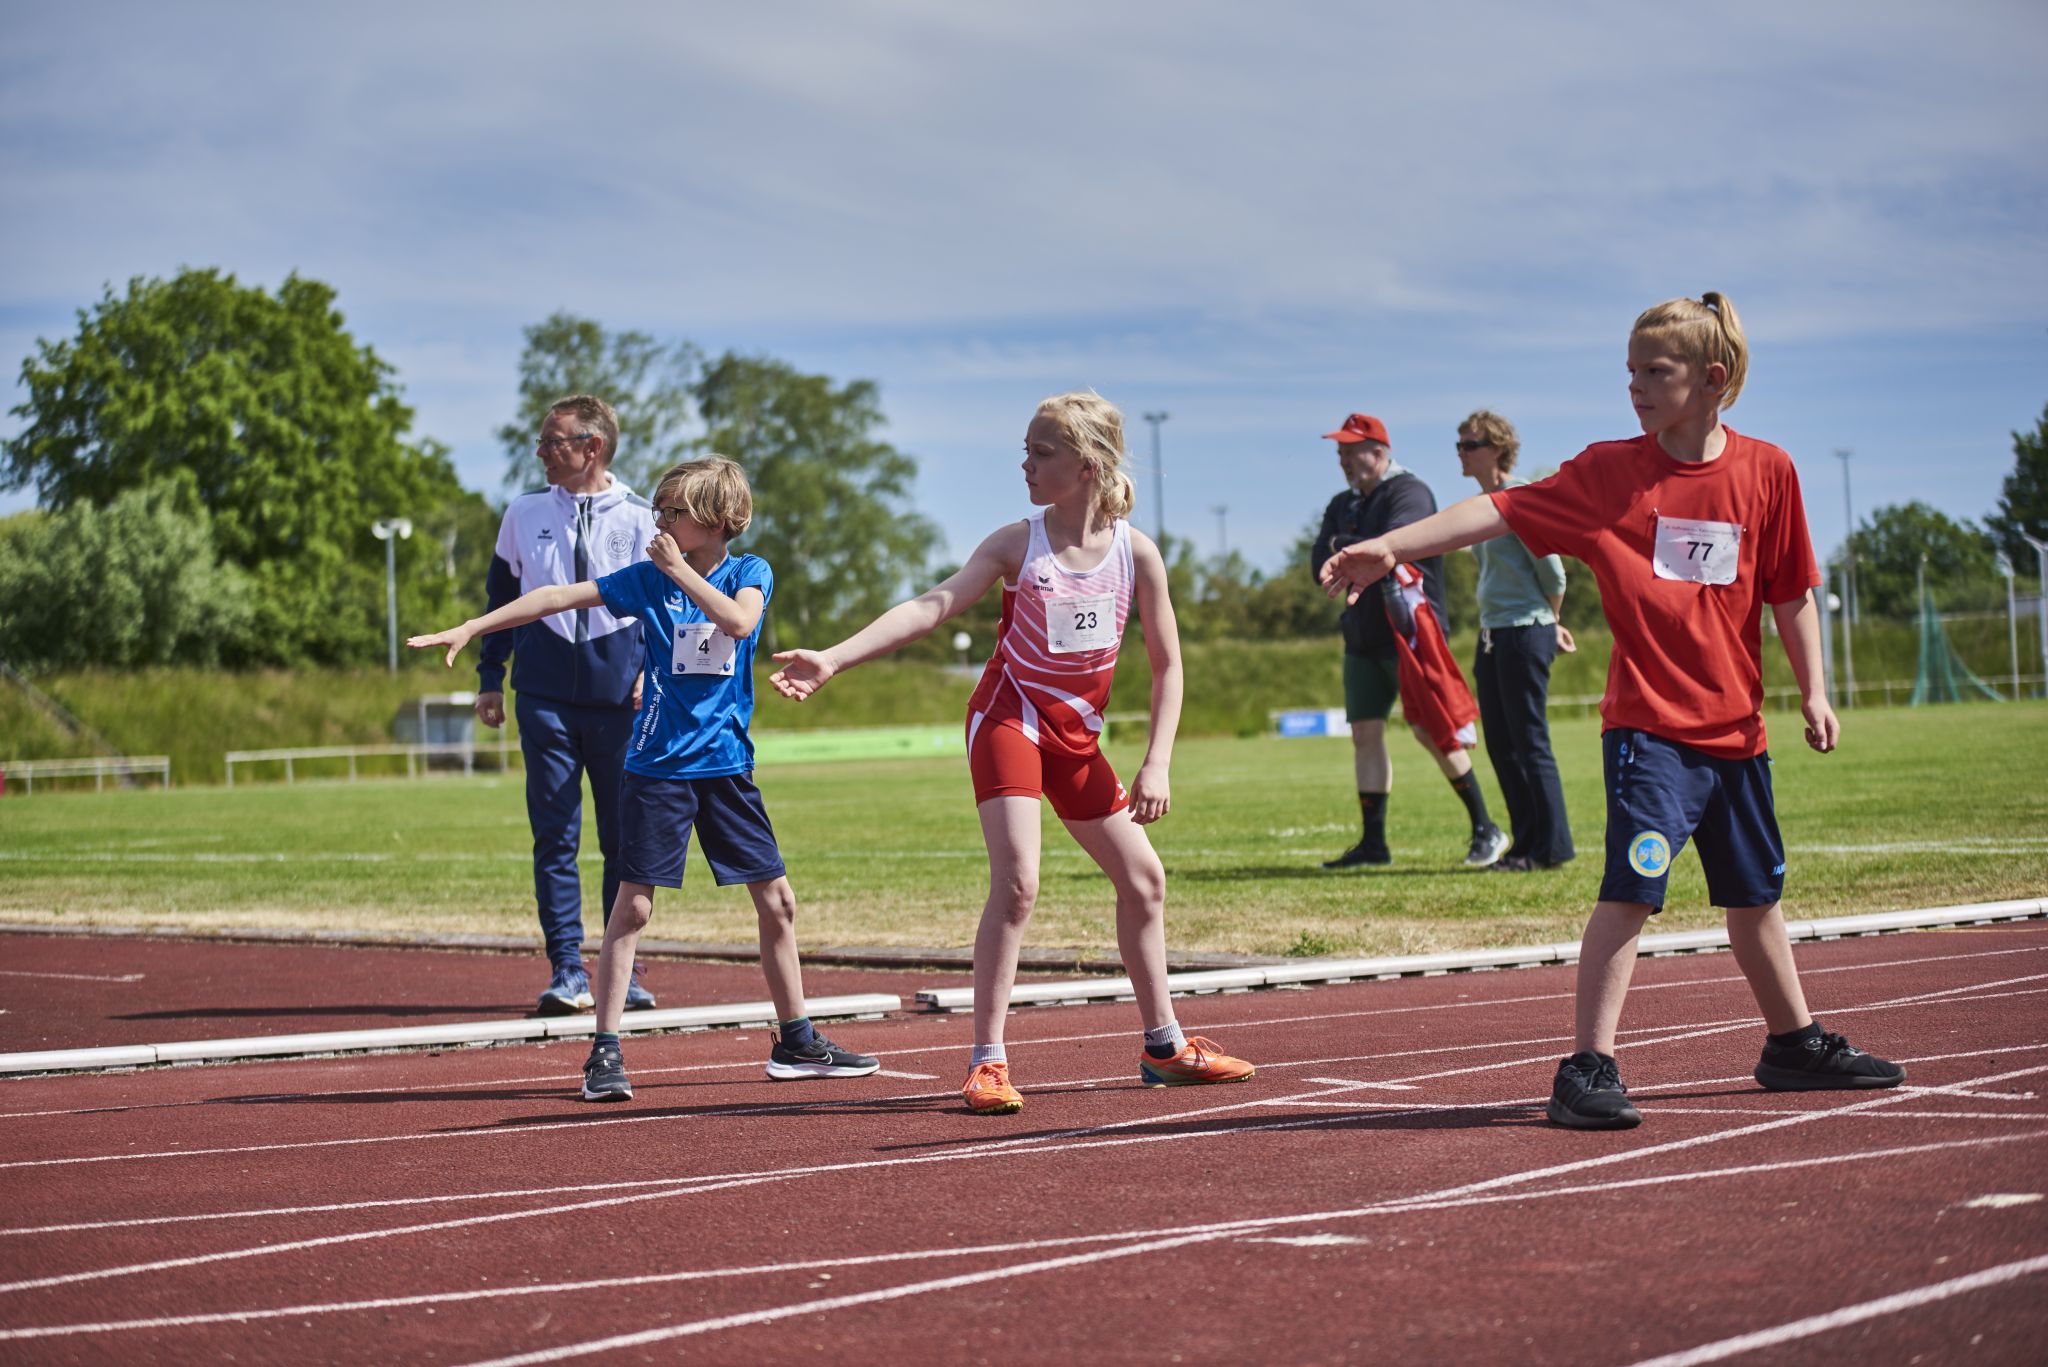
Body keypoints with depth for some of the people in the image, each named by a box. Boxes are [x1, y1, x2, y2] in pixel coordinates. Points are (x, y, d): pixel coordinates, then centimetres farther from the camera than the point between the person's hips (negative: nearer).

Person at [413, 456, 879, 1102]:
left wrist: (678, 569, -15)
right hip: (659, 764, -2)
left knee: (777, 900, 6)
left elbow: (738, 622, -19)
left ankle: (796, 1042, 19)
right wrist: (468, 629, -6)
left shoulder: (751, 573, 3)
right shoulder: (648, 578, 2)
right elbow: (558, 596, -1)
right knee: (632, 903, -8)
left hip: (727, 764, 2)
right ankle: (605, 1053, -4)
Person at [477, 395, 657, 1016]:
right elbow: (501, 596, 16)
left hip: (620, 696, -1)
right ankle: (567, 972, 0)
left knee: (627, 840, 3)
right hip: (546, 697, 1)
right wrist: (489, 678, 13)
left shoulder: (639, 517, 2)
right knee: (555, 835, -3)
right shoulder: (525, 512, 8)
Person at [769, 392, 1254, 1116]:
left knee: (1143, 877, 11)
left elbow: (1166, 665, 0)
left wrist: (1156, 764, -8)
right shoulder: (1017, 543, -10)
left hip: (1076, 735, 4)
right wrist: (832, 659, -30)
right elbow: (932, 606, -19)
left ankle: (1164, 1045, 28)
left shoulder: (1136, 551, -5)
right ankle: (987, 1061, -17)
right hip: (1009, 718, -4)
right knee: (1016, 879, -20)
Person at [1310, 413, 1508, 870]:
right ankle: (1373, 842, 8)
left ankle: (1485, 829, -1)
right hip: (1362, 640, 8)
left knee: (1430, 732, -10)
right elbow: (1319, 565, 6)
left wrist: (1342, 546, -9)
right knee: (1365, 735, 4)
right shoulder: (1343, 506, 16)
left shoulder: (1409, 494, -8)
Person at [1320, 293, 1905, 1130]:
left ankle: (1795, 1044, 35)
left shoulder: (1766, 472, 1)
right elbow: (1499, 511, -12)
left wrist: (1813, 691, 6)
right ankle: (1589, 1069, -15)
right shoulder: (1607, 473, -4)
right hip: (1649, 723, -3)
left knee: (1755, 891, 18)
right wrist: (1389, 546, -22)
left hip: (1735, 724, 4)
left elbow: (1791, 593, 10)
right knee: (1633, 885, -17)